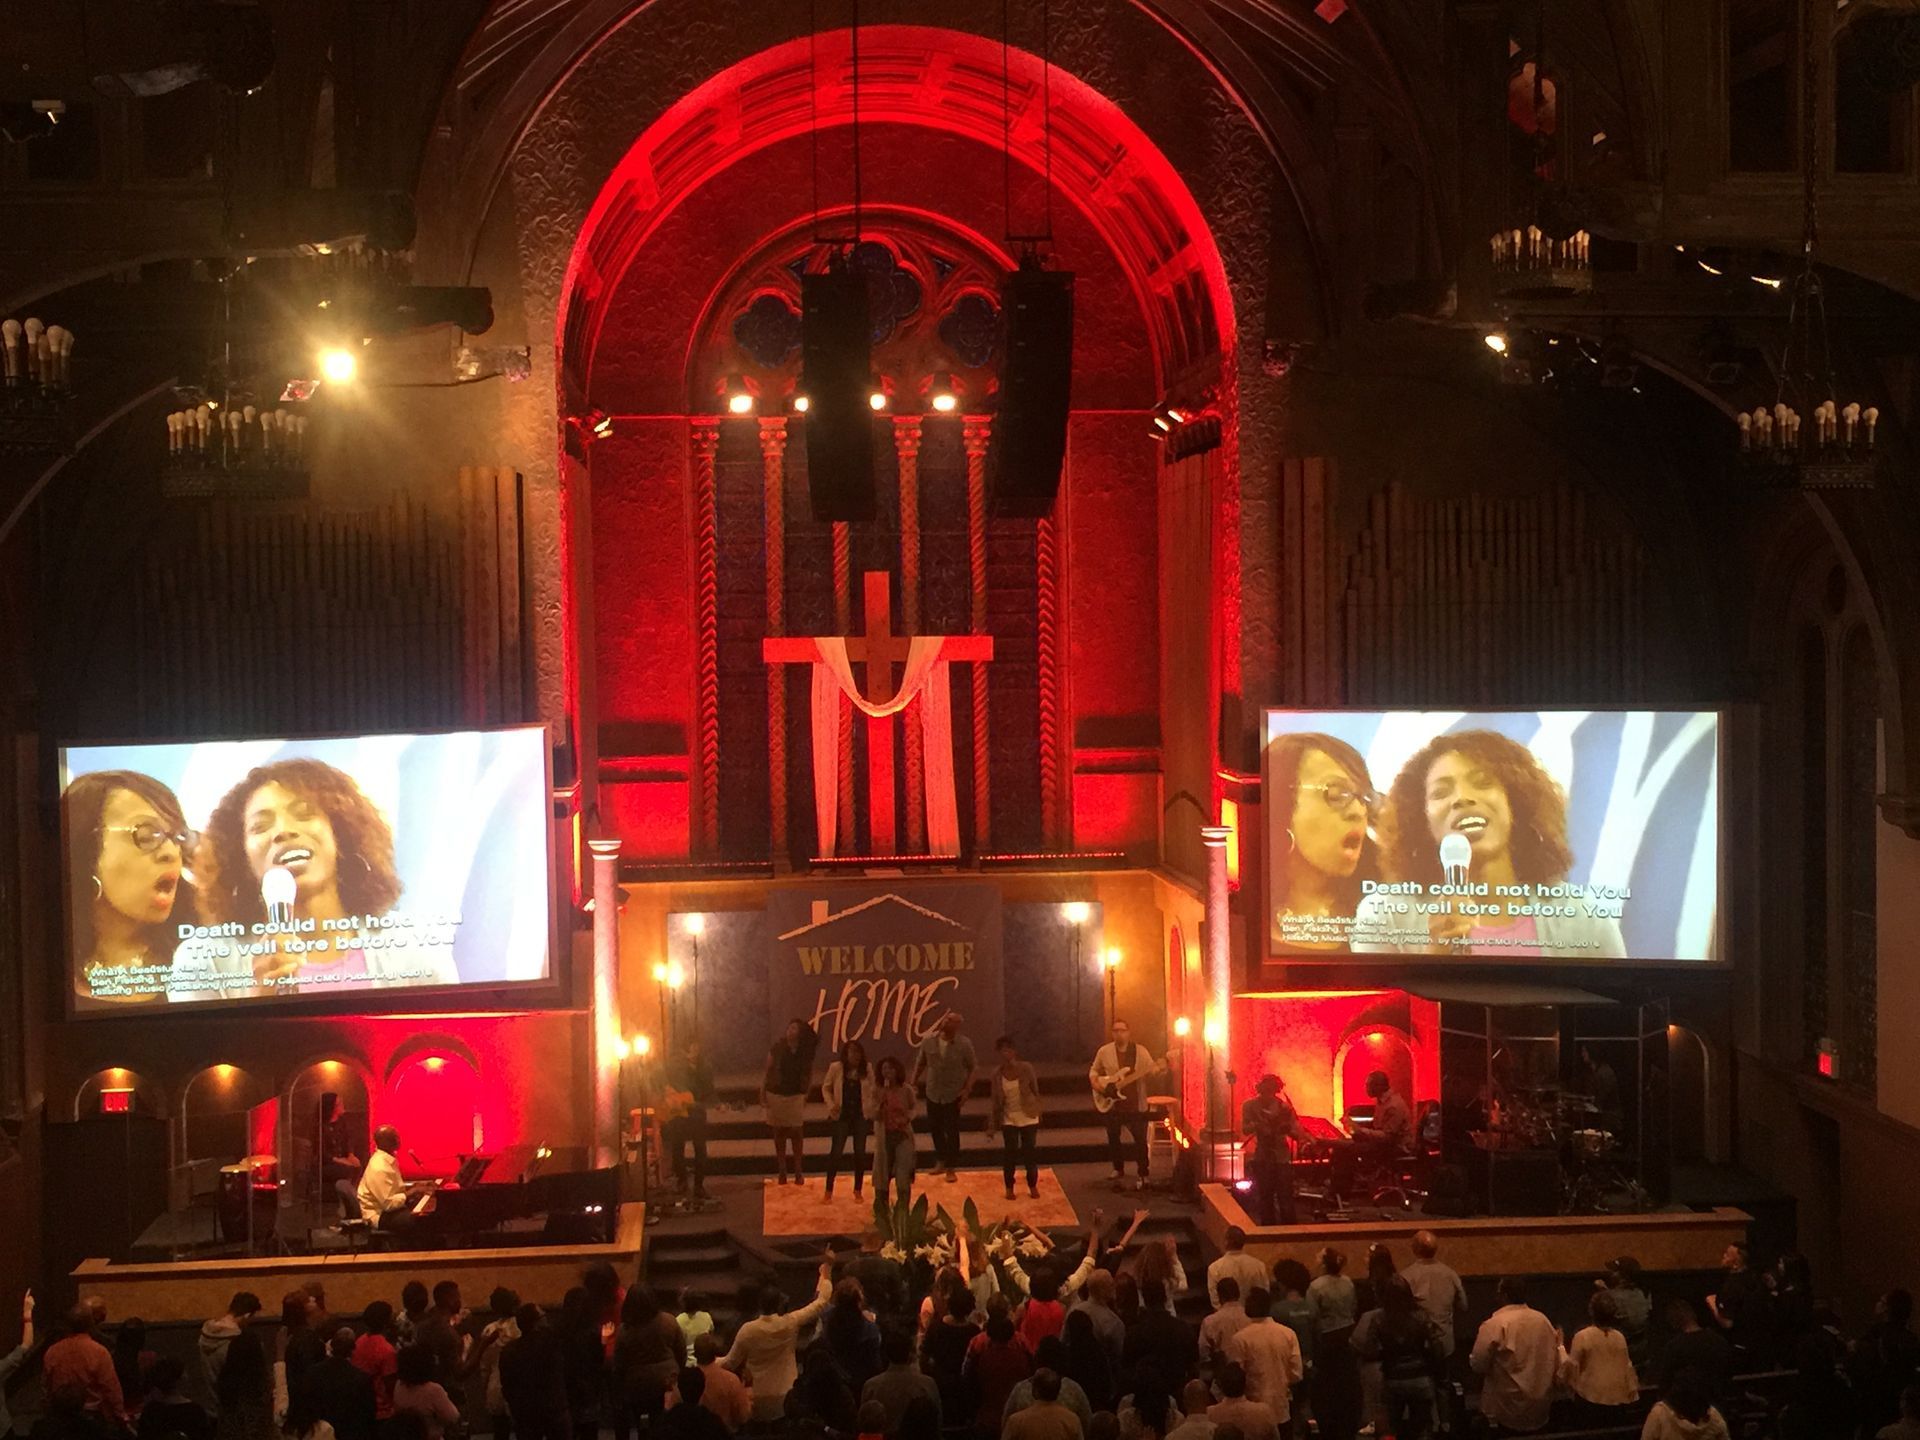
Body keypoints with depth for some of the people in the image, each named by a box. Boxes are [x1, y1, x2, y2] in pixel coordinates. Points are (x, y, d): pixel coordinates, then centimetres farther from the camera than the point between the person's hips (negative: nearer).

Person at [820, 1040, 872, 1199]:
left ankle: (857, 1190, 17)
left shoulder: (866, 1071, -1)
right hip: (841, 1116, -2)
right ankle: (829, 1189, 7)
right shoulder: (836, 1068, -6)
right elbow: (826, 1088, 4)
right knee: (835, 1152, -3)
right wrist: (831, 1105, -10)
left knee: (860, 1153, 5)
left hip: (861, 1116, 2)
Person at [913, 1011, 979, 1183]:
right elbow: (919, 1063, 8)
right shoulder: (929, 1041, -6)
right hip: (933, 1092, 3)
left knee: (952, 1131, 0)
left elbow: (974, 1067, -5)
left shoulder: (964, 1044, -13)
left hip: (954, 1093, -3)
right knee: (934, 1126, 14)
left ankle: (951, 1168, 11)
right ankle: (941, 1160, 35)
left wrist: (967, 1089, -12)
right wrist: (914, 1083, 6)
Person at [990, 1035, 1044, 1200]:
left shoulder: (1026, 1069, -10)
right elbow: (996, 1100, 2)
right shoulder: (997, 1074, -5)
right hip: (1009, 1119, 1)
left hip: (1028, 1117, -1)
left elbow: (1035, 1091, -1)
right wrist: (993, 1123, 2)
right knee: (1010, 1153, 2)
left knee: (1031, 1152, 4)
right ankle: (1009, 1188, 15)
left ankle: (1033, 1187, 18)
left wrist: (1037, 1111, -3)